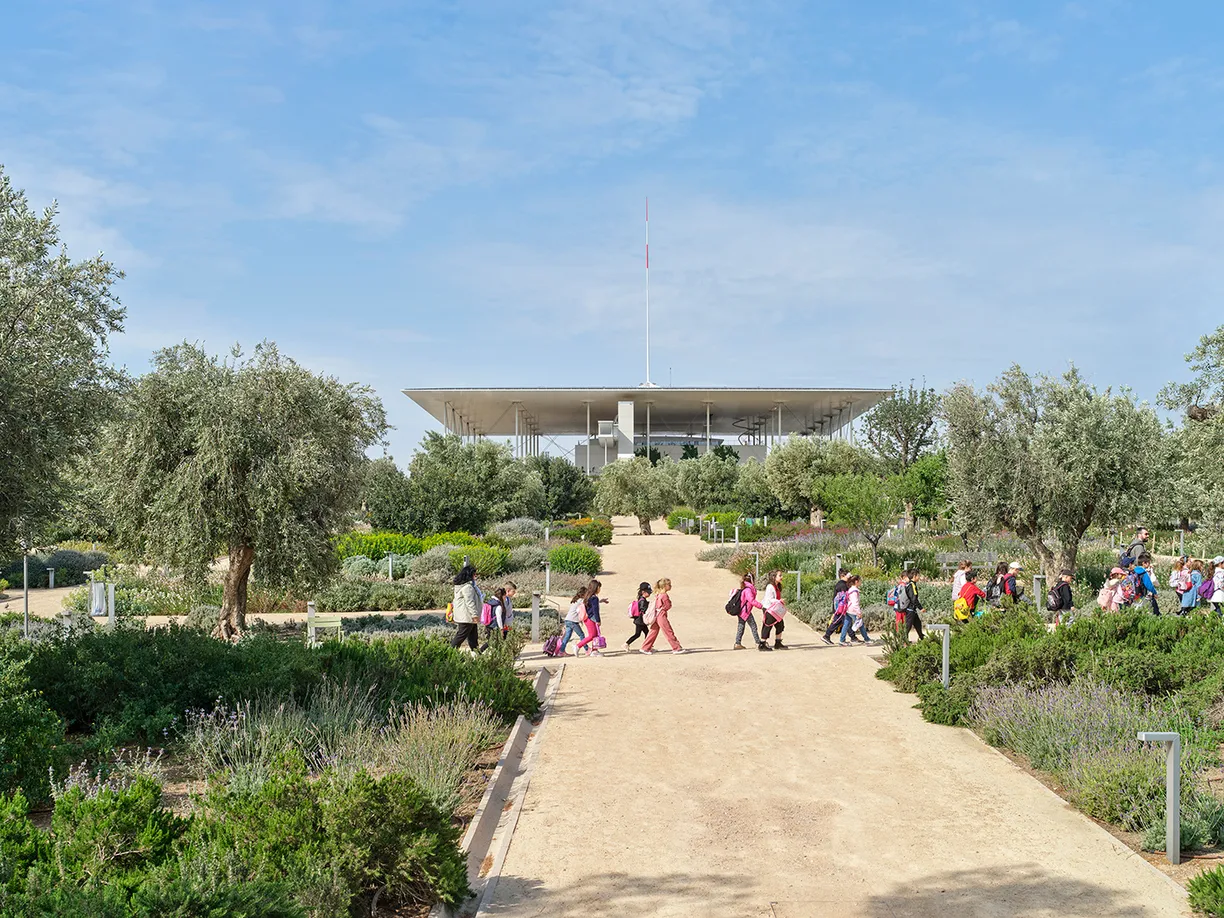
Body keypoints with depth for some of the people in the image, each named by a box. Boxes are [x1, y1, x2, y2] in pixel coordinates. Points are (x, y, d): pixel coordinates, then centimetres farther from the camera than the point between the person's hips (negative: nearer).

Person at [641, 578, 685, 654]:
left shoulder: (658, 594, 11)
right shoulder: (664, 595, -17)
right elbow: (668, 606, -13)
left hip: (656, 616, 9)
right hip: (662, 616, -9)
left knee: (654, 632, 12)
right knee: (669, 632, -2)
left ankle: (645, 648, 14)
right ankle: (677, 648, 2)